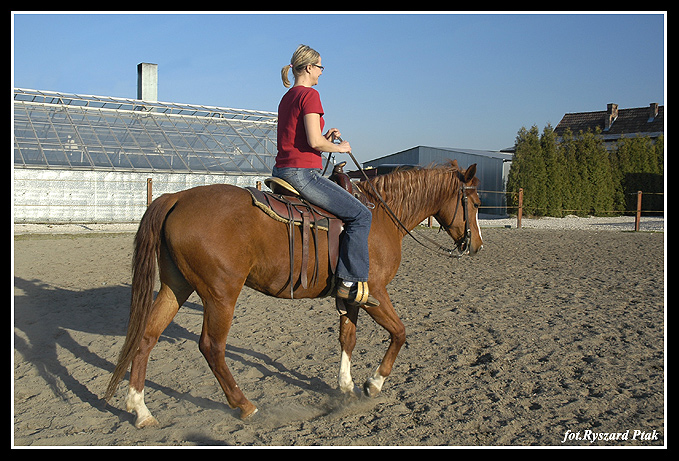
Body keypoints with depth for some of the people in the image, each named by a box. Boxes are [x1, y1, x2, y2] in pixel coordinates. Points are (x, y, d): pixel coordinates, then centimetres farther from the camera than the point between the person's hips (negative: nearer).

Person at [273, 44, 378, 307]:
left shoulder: (287, 98, 19)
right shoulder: (310, 95, -10)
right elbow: (314, 142, -19)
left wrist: (325, 138, 15)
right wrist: (339, 147, -1)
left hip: (281, 172, 10)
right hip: (302, 173, -10)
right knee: (360, 215, -6)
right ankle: (351, 282, -10)